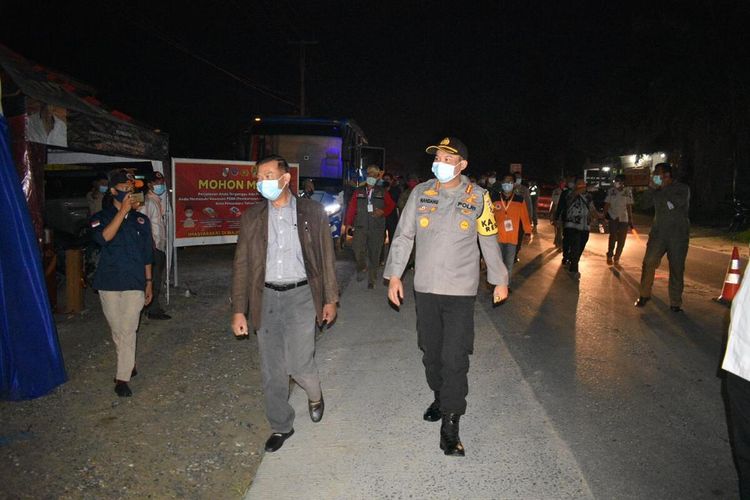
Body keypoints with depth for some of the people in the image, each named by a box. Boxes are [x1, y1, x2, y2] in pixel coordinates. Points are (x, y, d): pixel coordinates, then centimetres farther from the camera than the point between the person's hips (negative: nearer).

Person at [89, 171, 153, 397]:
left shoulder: (141, 220, 7)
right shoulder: (101, 218, 1)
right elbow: (103, 237, -22)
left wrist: (149, 282, 10)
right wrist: (123, 210, -22)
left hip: (134, 284, 0)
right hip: (109, 283, 0)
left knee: (128, 331, -5)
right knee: (117, 330, 12)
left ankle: (123, 378, 1)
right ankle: (129, 364, 32)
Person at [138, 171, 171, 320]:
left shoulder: (158, 201, 15)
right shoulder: (147, 202, -14)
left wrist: (162, 243, 16)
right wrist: (152, 244, -21)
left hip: (160, 246, 9)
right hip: (153, 247, -9)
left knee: (157, 279, 16)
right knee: (154, 279, -4)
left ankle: (152, 307, 26)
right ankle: (153, 310, 3)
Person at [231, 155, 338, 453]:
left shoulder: (312, 212, 0)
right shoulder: (251, 218, 5)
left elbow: (326, 257, 3)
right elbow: (241, 266, 5)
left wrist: (330, 299, 2)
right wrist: (239, 310, 1)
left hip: (300, 296, -2)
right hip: (266, 298, 3)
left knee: (299, 364, -6)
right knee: (272, 370, 9)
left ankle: (315, 395, 30)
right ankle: (281, 426, 28)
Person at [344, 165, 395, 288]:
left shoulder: (382, 192, 10)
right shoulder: (358, 191, 11)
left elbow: (391, 205, 14)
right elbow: (351, 207, 7)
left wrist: (383, 212, -6)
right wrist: (349, 223, -2)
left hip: (377, 228, 0)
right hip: (360, 227, 0)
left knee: (374, 253, 2)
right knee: (358, 249, -19)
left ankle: (371, 280, 14)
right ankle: (361, 268, 11)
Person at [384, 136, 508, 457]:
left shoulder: (478, 197, -2)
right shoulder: (421, 193, 2)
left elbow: (489, 241, 7)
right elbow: (403, 236, 5)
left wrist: (500, 279, 11)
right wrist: (394, 275, 2)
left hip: (460, 290, -2)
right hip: (425, 287, 3)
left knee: (454, 358, -6)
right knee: (431, 352, 15)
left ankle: (450, 425, 6)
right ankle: (440, 397, 39)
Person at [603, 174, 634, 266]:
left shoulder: (627, 192, 0)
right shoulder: (611, 191, -1)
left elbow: (629, 206, 3)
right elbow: (607, 204, 1)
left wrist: (630, 219, 3)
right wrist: (604, 215, -6)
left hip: (624, 218, 2)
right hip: (613, 217, -2)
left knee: (621, 240, 4)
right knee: (613, 237, -16)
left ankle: (616, 258, 18)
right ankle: (610, 255, -1)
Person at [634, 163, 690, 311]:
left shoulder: (682, 188, -1)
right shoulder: (657, 191, 11)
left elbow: (680, 202, -20)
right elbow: (645, 204, 3)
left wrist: (662, 188, -12)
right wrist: (651, 188, -7)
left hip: (678, 235, -3)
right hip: (658, 232, 3)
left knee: (677, 269, 1)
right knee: (648, 263, -5)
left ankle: (675, 303, 10)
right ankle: (644, 295, 10)